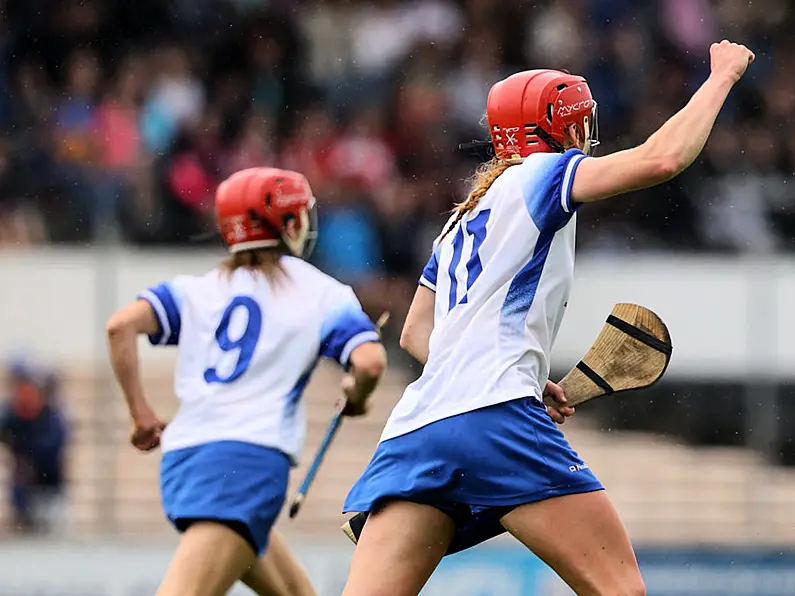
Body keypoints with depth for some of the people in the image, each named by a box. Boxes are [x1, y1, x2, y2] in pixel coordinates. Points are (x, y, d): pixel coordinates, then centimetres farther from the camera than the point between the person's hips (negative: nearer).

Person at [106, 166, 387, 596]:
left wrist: (141, 414, 9)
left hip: (182, 456, 6)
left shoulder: (198, 289, 18)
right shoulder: (321, 292, 8)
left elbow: (121, 325, 3)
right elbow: (369, 363, -7)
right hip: (251, 458, -6)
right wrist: (356, 396, 16)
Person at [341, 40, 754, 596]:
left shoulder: (465, 219, 29)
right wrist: (724, 74, 5)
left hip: (414, 426, 8)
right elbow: (660, 159, -7)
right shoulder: (540, 174, 7)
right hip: (494, 418, -8)